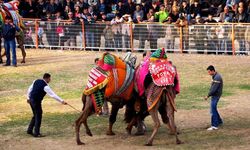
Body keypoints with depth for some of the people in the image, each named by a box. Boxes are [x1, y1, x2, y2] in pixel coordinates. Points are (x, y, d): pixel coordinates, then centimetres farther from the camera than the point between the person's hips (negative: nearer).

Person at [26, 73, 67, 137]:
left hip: (31, 100, 8)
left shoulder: (36, 81, 6)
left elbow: (30, 89, 14)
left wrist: (28, 98, 26)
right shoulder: (45, 86, -16)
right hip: (36, 101, -8)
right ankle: (36, 133, 3)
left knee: (35, 115, 21)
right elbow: (53, 95, -18)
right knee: (38, 117, 1)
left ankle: (29, 130, 26)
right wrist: (62, 101, -16)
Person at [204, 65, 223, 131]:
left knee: (213, 110, -11)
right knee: (214, 109, 20)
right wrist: (209, 95, 11)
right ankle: (219, 121, 33)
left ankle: (214, 126, -10)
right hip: (214, 95, 10)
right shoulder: (215, 76, 12)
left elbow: (214, 88, -24)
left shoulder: (217, 77, -21)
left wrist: (208, 95, -19)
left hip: (215, 95, -10)